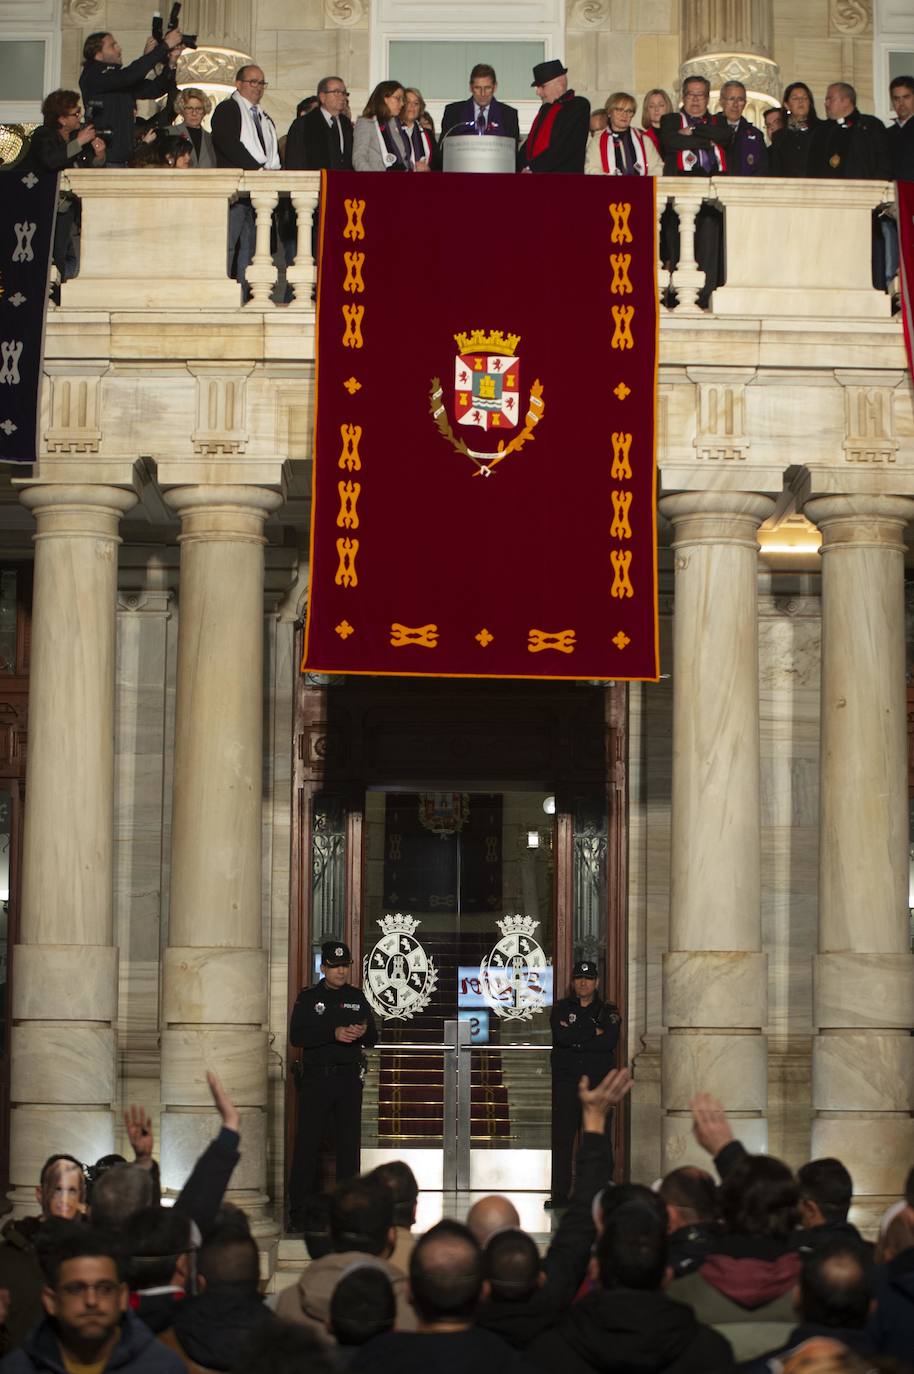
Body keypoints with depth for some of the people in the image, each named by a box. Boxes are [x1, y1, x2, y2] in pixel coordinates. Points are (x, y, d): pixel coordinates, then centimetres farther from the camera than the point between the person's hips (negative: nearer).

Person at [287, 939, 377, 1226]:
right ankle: (299, 1210, 1)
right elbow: (296, 1036, -9)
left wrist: (363, 1033, -10)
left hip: (348, 1076, 3)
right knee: (307, 1143, -4)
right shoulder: (308, 997, 3)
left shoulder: (357, 997, 12)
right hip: (316, 1076, -3)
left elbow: (373, 1039, 14)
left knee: (349, 1143, 3)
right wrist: (334, 1033, -19)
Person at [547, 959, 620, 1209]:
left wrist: (575, 1038, -8)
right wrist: (593, 1033, -7)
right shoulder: (561, 1008, 12)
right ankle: (560, 1194, -1)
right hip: (566, 1082, 0)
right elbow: (561, 1036, -8)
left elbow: (610, 1042, -8)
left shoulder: (608, 1011, 10)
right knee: (562, 1139, -3)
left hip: (597, 1083, 0)